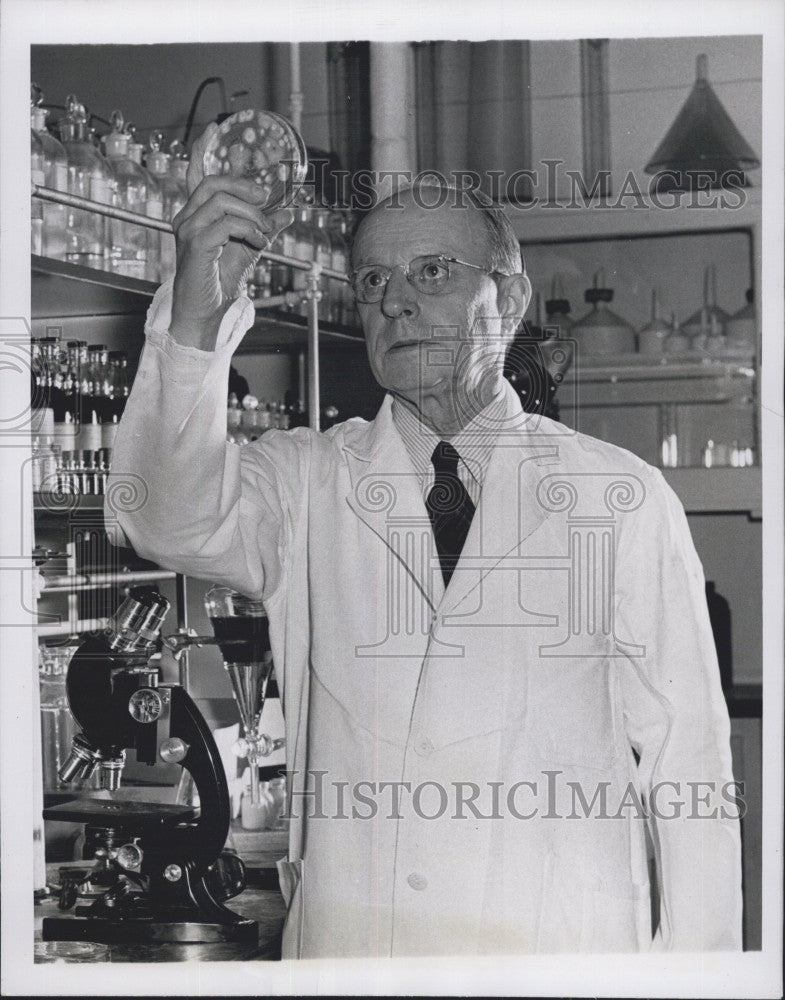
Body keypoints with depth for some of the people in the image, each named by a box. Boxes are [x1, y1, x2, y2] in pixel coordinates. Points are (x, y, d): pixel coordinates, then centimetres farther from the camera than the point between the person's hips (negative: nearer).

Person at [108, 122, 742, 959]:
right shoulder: (308, 480, 5)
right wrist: (195, 316, -29)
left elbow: (687, 760, -1)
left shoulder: (626, 500, -1)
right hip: (343, 937, 1)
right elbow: (176, 524, -15)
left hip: (564, 947, -1)